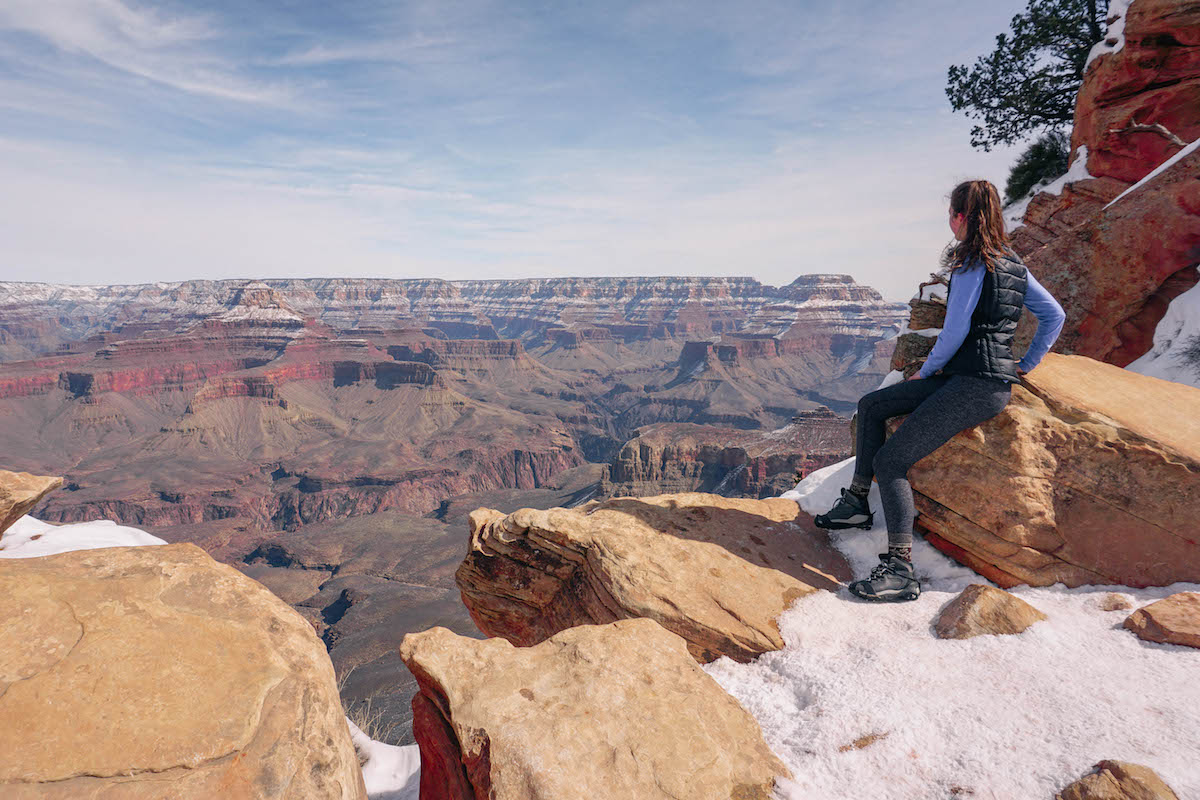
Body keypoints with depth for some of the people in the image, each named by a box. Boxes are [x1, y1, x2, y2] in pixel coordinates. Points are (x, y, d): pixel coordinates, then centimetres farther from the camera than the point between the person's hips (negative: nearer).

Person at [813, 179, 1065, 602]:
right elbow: (1054, 315, 21)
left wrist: (926, 370, 3)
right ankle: (858, 502, 15)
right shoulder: (1012, 263, 16)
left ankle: (901, 570, -15)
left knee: (890, 460, -15)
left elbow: (954, 333, -14)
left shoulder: (972, 265, -12)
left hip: (977, 386, -10)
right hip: (966, 379, 10)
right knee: (872, 406, 12)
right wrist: (1026, 364, 20)